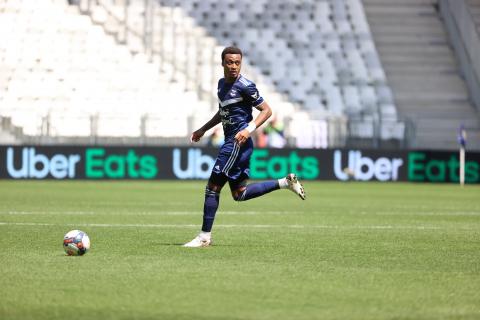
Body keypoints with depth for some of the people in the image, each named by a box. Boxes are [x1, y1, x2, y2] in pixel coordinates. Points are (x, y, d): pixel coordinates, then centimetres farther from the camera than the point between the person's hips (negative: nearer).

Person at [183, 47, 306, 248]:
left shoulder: (245, 86, -13)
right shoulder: (222, 83, 14)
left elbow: (266, 110, -12)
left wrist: (249, 129, -24)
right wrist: (203, 130, 28)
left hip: (238, 142, -10)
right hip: (231, 142, 10)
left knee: (213, 187, -7)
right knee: (239, 193, 13)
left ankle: (204, 237, -2)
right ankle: (286, 182, 18)